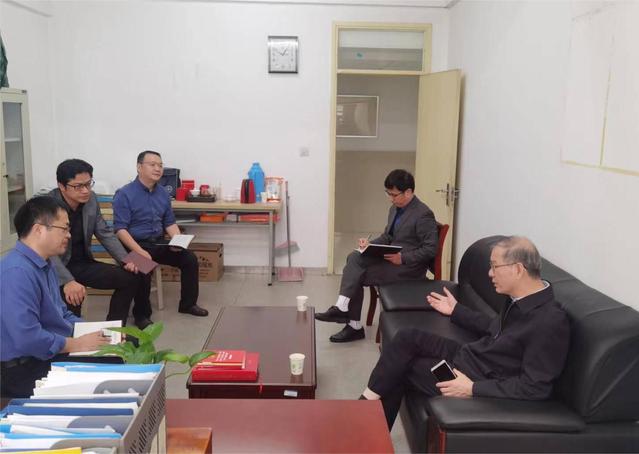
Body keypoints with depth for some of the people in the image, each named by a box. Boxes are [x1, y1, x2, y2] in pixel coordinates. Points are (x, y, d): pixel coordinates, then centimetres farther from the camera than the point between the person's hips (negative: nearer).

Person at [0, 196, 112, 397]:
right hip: (29, 370, -10)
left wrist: (94, 330, 3)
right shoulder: (17, 272, -24)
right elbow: (27, 339, -31)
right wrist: (77, 344, -18)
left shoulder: (44, 264, 10)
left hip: (56, 355, 10)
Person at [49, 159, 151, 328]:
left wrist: (125, 260, -8)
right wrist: (67, 281, -42)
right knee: (72, 296, -36)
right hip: (55, 269, -6)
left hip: (82, 264, 6)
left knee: (131, 276, -7)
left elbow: (105, 233, 7)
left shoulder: (91, 200, -1)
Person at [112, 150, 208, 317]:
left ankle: (188, 303, 9)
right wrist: (140, 252, -28)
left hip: (158, 243, 6)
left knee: (190, 258, -7)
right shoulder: (124, 194, -12)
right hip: (135, 245, -6)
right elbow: (120, 229, -17)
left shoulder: (163, 193, 8)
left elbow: (170, 223, 15)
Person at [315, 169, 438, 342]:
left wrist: (403, 258, -24)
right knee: (355, 257, -16)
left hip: (408, 267, -8)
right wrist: (370, 244, -2)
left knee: (356, 275, -19)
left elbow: (431, 249, -17)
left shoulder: (423, 215, -15)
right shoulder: (395, 208, 11)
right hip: (390, 259, 8)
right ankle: (343, 308, -15)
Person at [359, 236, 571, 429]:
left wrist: (473, 389, -27)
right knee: (407, 338, -2)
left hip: (483, 382, -9)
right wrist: (456, 310, 22)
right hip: (469, 356, 9)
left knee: (400, 368, -7)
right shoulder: (521, 298, -1)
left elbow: (535, 387, -27)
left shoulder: (551, 322, -28)